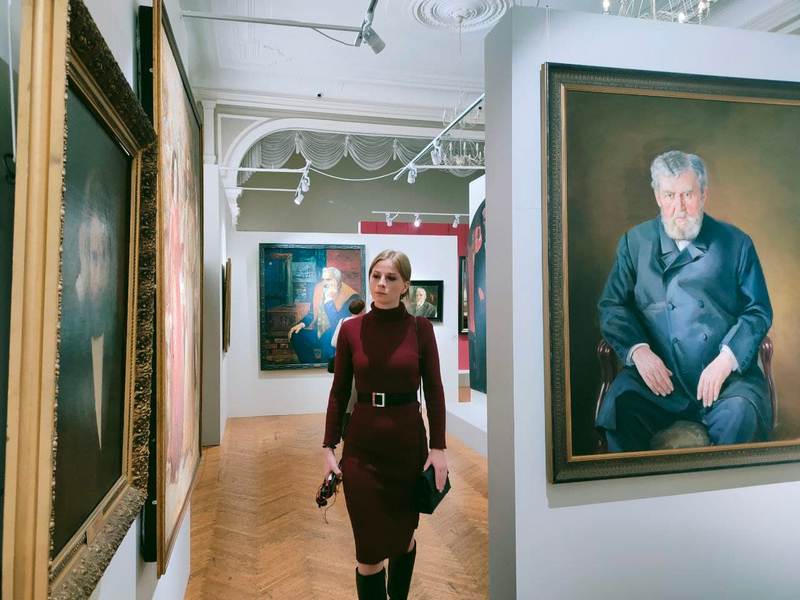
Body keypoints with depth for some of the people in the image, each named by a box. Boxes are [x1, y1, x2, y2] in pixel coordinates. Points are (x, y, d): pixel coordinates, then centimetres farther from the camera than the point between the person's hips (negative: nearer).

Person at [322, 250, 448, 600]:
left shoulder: (420, 328, -4)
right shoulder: (351, 329, -2)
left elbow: (434, 390, -2)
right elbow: (339, 392, 1)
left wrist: (438, 447, -6)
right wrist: (329, 447, -2)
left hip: (408, 440, 0)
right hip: (363, 444, 0)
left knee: (403, 535, 19)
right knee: (369, 547, 3)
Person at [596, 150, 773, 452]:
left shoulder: (737, 243, 11)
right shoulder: (635, 242, 11)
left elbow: (758, 311, 7)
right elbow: (611, 305, 6)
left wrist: (726, 359, -10)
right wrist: (638, 350, -11)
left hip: (726, 372, 1)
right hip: (655, 371, 0)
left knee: (740, 416, -29)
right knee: (618, 403, -29)